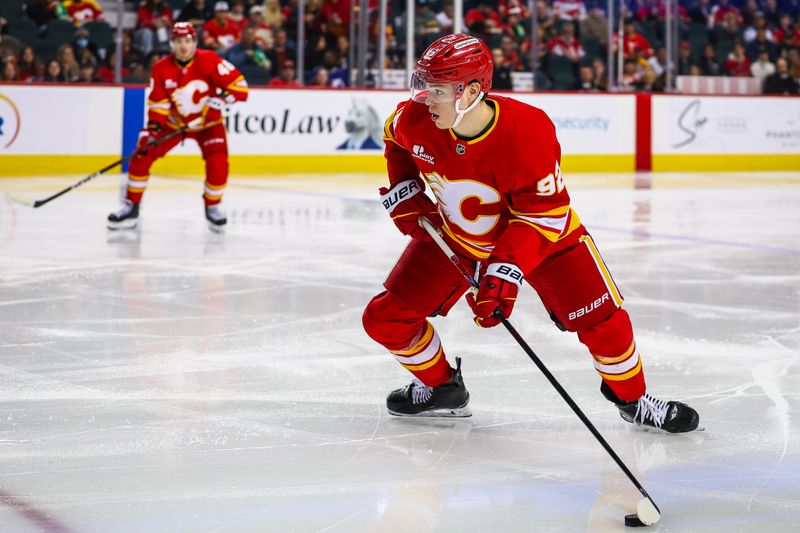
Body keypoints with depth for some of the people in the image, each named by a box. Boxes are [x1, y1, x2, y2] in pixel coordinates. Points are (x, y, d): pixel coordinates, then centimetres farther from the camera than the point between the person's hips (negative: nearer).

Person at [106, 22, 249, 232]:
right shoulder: (162, 68, -12)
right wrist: (152, 128, -18)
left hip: (207, 122, -2)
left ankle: (212, 207, 4)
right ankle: (131, 206, 2)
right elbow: (157, 103, -6)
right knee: (142, 155, -11)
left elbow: (238, 84, -21)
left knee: (218, 163, -22)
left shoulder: (209, 61, -20)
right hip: (173, 122, 2)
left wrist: (220, 100, -35)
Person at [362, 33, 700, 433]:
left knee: (602, 320, -12)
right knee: (385, 318, -4)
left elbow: (543, 214, -28)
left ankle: (633, 399, 16)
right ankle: (442, 388, 21)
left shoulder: (528, 131, -35)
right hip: (452, 235, 4)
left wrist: (506, 270, -38)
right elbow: (396, 141, 5)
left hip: (543, 234, -3)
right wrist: (404, 191, -5)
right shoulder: (415, 120, -22)